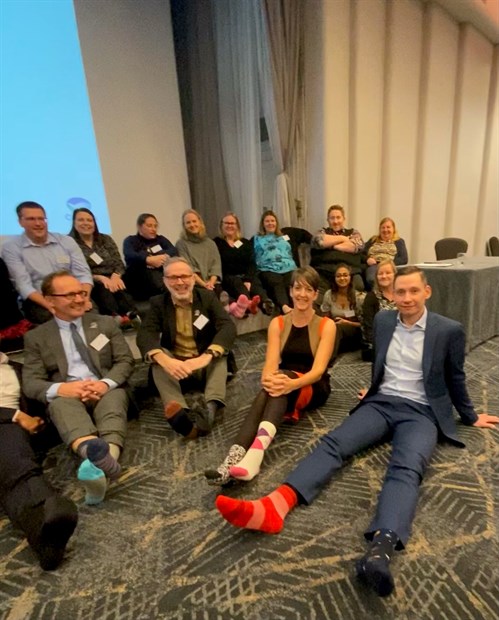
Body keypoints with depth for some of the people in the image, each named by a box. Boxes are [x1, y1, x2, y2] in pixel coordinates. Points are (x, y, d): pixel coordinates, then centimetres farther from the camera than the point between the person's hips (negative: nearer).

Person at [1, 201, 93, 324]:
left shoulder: (67, 241, 8)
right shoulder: (11, 248, 2)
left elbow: (83, 274, 1)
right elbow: (23, 286, -8)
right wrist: (51, 306, -24)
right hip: (39, 301, -2)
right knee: (47, 316, -33)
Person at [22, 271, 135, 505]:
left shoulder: (106, 323, 14)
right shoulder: (36, 337, 12)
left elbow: (125, 360, 6)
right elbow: (31, 383, 3)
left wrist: (106, 383, -15)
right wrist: (60, 388, -20)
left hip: (106, 390, 1)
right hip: (65, 395, -1)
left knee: (114, 398, -34)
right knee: (62, 403, -36)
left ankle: (102, 460, -59)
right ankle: (95, 453, -64)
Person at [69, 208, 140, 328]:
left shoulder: (106, 239, 17)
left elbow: (119, 263, 9)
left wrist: (115, 276, -14)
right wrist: (101, 278, -21)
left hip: (112, 279, 3)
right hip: (90, 284, -3)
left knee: (120, 288, -33)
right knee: (103, 289, -37)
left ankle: (132, 316, -57)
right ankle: (117, 318, -60)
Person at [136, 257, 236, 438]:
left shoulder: (208, 297, -1)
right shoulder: (158, 303, 1)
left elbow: (228, 327, -16)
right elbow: (144, 335, -15)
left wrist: (206, 356, -35)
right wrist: (165, 360, -37)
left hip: (208, 367, 0)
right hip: (174, 367, 1)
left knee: (217, 353, -29)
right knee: (159, 357, -27)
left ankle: (212, 407, -48)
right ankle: (177, 413, -48)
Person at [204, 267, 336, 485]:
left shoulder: (326, 325, -6)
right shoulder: (277, 323, 2)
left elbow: (319, 369, -18)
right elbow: (270, 364, -10)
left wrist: (291, 384, -38)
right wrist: (270, 380, -34)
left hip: (314, 388, -2)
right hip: (284, 384, 2)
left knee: (282, 378, -36)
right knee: (268, 391, -34)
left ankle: (256, 453, -54)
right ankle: (232, 459, -51)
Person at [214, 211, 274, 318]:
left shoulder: (245, 243, 20)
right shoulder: (216, 243, 11)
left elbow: (252, 263, 7)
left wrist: (248, 280, -14)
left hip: (246, 276, 2)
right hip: (228, 277, -2)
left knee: (256, 285, -31)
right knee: (238, 284, -36)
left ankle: (267, 303, -63)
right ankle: (249, 303, -66)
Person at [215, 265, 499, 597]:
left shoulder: (449, 330, 0)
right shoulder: (382, 320, 9)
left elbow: (455, 379, 13)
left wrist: (470, 416, 23)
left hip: (421, 412, -2)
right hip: (381, 403, 3)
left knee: (406, 469, -33)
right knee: (333, 443, -22)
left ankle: (380, 549, -54)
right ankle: (274, 507, -38)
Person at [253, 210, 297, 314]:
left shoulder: (283, 238, 35)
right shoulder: (257, 238, 26)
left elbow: (290, 254, 31)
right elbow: (256, 256, 14)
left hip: (288, 268, 3)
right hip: (268, 269, -3)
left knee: (293, 285, -33)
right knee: (277, 284, -38)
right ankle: (285, 307, -63)